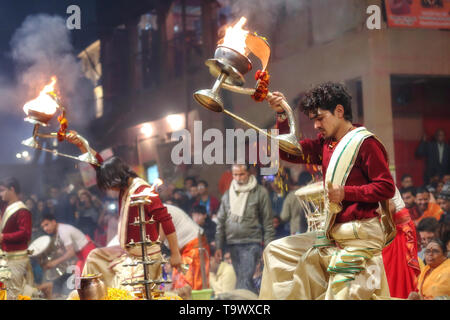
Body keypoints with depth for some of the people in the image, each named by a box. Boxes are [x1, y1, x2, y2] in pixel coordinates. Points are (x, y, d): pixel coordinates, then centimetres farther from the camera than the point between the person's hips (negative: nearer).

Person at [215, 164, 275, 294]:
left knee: (245, 279, -15)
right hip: (232, 243, 5)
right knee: (242, 278, 9)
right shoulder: (227, 194, 12)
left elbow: (268, 222, -2)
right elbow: (221, 221, 14)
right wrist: (219, 246, 10)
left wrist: (268, 245, -7)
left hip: (251, 244, -5)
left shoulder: (260, 192, -2)